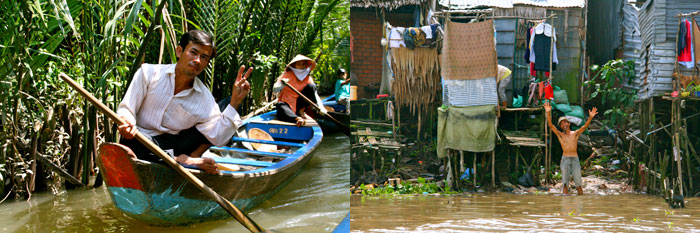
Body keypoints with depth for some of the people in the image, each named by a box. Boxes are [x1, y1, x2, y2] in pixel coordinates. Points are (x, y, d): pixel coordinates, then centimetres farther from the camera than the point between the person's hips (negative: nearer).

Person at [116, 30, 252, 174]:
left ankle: (191, 158, -19)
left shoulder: (204, 98, -1)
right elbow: (125, 109, -7)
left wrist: (234, 102, -18)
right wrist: (127, 123, -31)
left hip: (172, 145, 3)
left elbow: (217, 138, -13)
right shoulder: (149, 73, -5)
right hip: (139, 141, -3)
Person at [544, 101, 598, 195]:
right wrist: (548, 112, -20)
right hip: (565, 159, -1)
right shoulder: (560, 135, 7)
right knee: (565, 183, -9)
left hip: (575, 160, 1)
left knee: (578, 183, -2)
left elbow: (585, 126, -6)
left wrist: (590, 117, -25)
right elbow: (550, 125, -6)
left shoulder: (575, 134, 9)